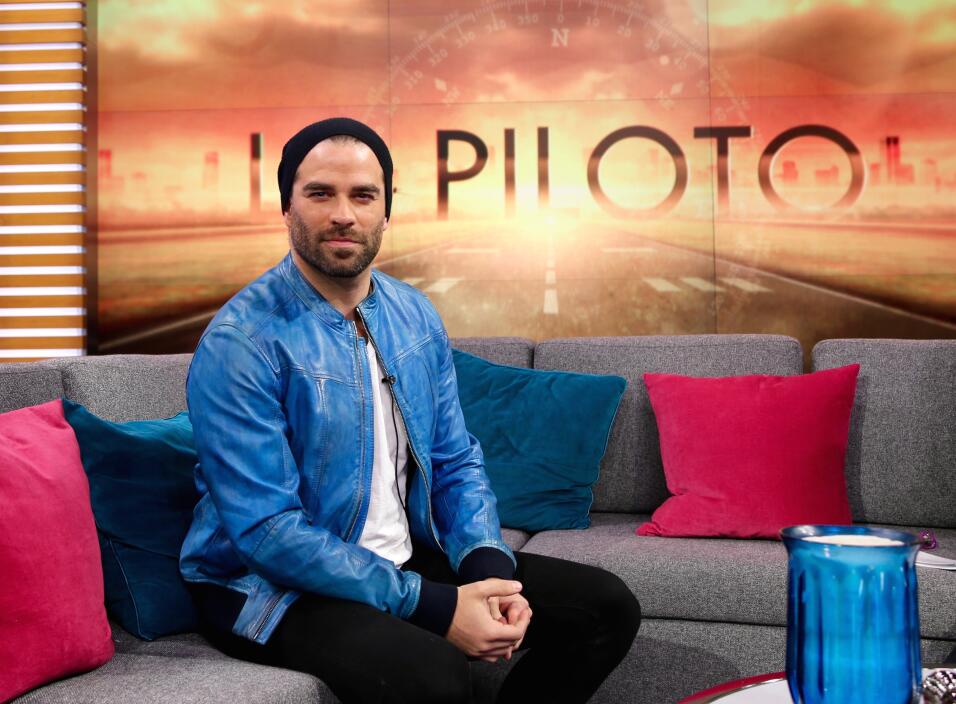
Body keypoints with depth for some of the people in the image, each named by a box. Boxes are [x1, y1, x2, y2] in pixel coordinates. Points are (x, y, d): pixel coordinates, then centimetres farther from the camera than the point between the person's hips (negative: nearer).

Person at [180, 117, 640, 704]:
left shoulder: (417, 318, 3)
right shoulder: (242, 342, -18)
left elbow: (455, 462, 8)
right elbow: (266, 528, -23)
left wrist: (489, 567, -12)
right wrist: (433, 607, -25)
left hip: (408, 558, 7)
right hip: (272, 583, -6)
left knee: (607, 608, 0)